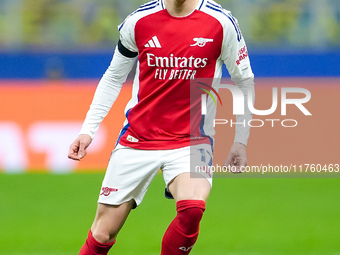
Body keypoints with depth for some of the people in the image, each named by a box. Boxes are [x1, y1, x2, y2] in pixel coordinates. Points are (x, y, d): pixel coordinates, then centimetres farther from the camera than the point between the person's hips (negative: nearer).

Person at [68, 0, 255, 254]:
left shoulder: (221, 23, -7)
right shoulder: (138, 21, -2)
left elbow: (244, 80, 6)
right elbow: (114, 77, 11)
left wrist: (241, 140, 5)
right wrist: (88, 130, 5)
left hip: (192, 140, -2)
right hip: (137, 137, 2)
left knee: (192, 208, -31)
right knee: (102, 235, 0)